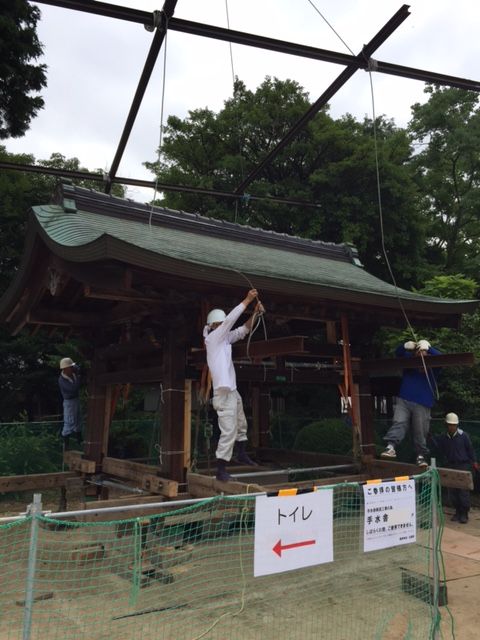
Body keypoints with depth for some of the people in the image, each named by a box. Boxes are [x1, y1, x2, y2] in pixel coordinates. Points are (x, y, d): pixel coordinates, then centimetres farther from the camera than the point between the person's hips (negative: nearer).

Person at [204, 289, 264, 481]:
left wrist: (255, 312, 4)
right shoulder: (212, 338, -9)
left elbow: (244, 330, 17)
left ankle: (242, 454, 39)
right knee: (228, 431, -10)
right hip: (224, 393, -10)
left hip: (232, 391, 10)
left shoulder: (224, 339, 13)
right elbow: (231, 319, -17)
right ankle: (221, 469, -5)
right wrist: (247, 299, -15)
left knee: (241, 425, 23)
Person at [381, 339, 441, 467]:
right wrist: (405, 346, -23)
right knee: (398, 423, -14)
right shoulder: (409, 358, 9)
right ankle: (391, 447, -21)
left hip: (423, 405, -1)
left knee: (420, 432, 4)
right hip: (403, 400, 1)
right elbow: (398, 353, -1)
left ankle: (421, 456, 16)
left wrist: (428, 347, -28)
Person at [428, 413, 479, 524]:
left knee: (464, 491, -2)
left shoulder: (464, 435, -7)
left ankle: (464, 514, 9)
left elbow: (470, 449, -2)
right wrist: (432, 438, -10)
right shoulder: (443, 437, 3)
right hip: (451, 466, 4)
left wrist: (474, 462, -4)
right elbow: (441, 450, -1)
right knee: (452, 491, 7)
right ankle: (458, 511, 21)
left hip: (464, 465, -4)